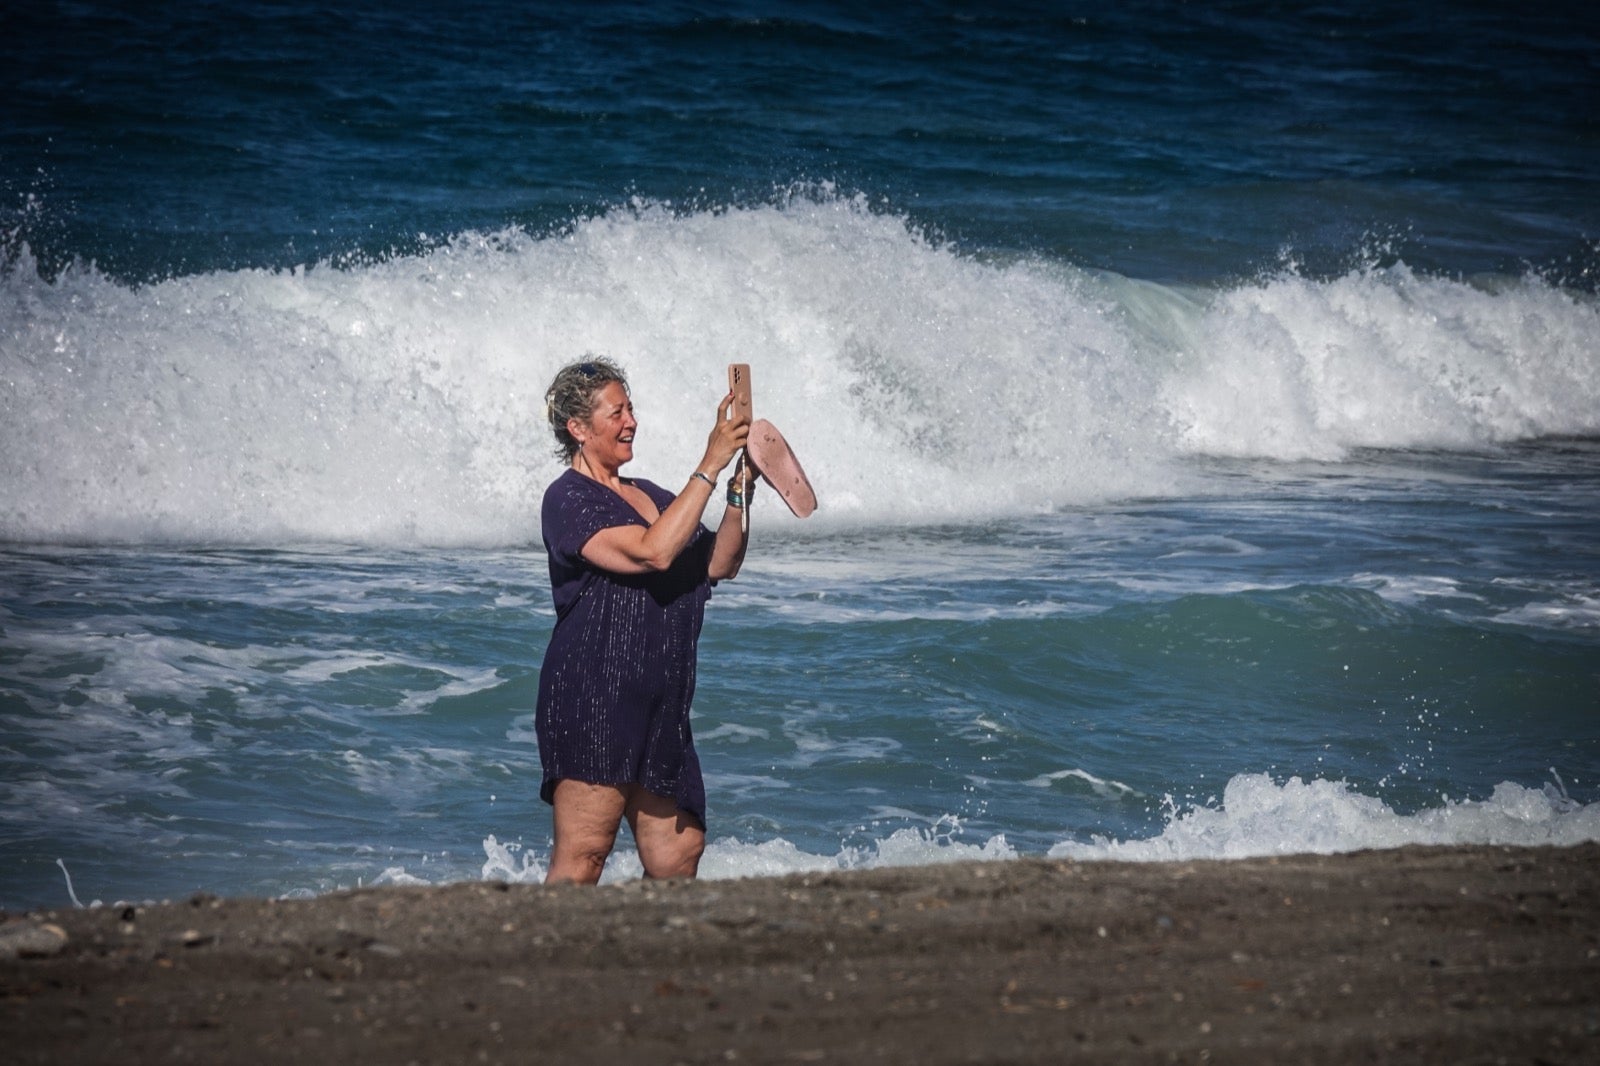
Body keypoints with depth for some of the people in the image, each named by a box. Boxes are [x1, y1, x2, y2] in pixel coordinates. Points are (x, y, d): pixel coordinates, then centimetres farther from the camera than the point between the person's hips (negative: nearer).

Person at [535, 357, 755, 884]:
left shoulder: (649, 496, 20)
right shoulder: (568, 499, -6)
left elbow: (718, 564, 13)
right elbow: (652, 552, -20)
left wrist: (741, 490, -2)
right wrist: (709, 467, -17)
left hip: (658, 706, 8)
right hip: (592, 700, -8)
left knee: (679, 852, 6)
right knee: (582, 856, -10)